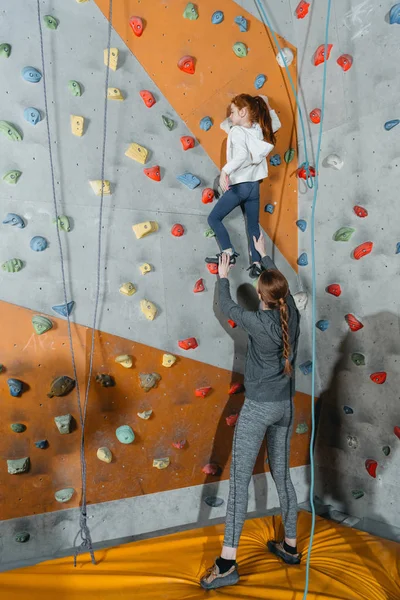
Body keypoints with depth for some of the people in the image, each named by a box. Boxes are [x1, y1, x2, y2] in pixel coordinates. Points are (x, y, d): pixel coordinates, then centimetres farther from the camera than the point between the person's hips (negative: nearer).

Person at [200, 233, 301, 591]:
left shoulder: (258, 322, -18)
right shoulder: (292, 313, -2)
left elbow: (226, 306, 1)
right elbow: (278, 280, 16)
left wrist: (223, 276, 18)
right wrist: (263, 253, 31)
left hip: (258, 407, -6)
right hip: (285, 406, 7)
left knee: (239, 481, -3)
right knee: (282, 475, 19)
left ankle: (228, 562, 1)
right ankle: (290, 546, 33)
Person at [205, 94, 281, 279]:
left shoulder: (236, 131, -12)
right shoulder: (259, 129, 6)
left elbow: (242, 155, -30)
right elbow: (276, 124, 27)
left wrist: (225, 171, -36)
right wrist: (266, 105, 24)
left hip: (239, 185, -7)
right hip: (254, 185, 7)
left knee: (214, 218, 5)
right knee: (253, 226, 11)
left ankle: (229, 253, -2)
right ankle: (256, 263, 8)